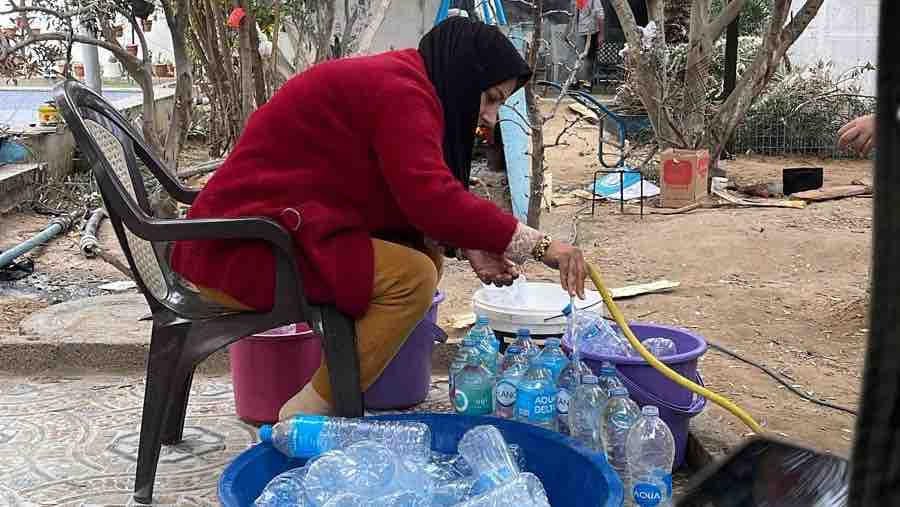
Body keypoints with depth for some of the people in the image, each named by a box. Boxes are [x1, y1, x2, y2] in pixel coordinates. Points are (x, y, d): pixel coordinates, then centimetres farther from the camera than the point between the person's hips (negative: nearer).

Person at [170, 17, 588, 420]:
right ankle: (305, 418, -13)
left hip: (272, 229, 10)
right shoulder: (399, 91, -16)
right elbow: (431, 198, -27)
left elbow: (413, 200, 13)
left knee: (425, 254, 7)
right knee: (412, 276, -21)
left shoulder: (393, 83, 15)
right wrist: (537, 245, -20)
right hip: (241, 250, -10)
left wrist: (465, 245, -3)